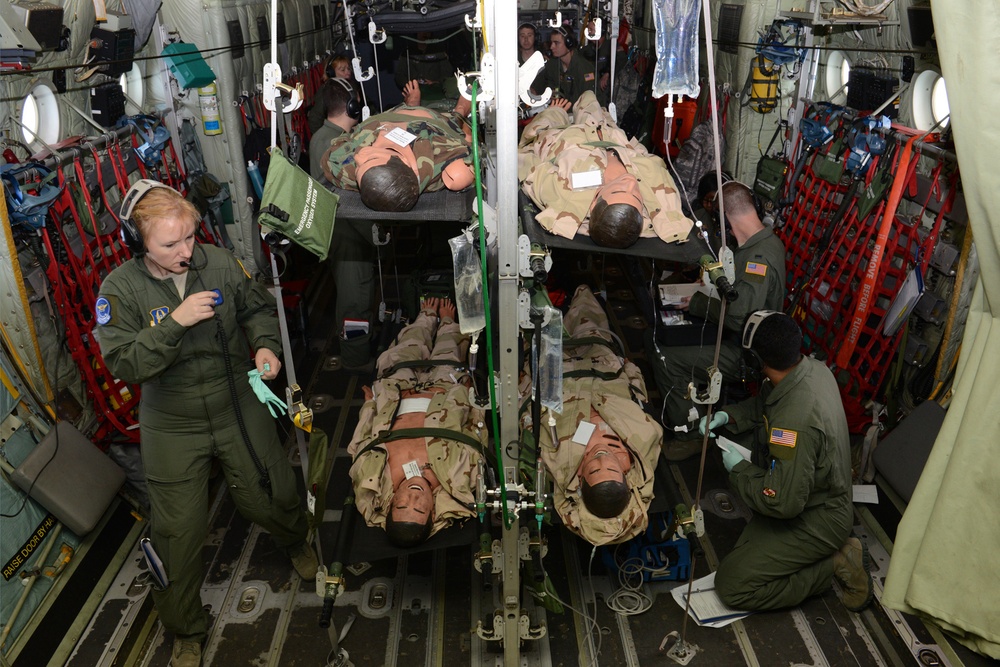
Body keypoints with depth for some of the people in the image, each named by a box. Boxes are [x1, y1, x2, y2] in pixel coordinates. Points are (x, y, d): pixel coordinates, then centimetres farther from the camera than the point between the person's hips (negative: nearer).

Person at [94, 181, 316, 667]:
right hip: (172, 428, -1)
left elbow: (258, 308, 6)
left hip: (239, 410, 2)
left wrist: (265, 345, -13)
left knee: (271, 498, 16)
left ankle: (294, 542, 55)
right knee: (178, 534, 8)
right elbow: (122, 362, -21)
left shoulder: (220, 263, -9)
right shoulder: (120, 289, -14)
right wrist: (176, 322, -31)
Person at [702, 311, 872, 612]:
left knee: (731, 585, -8)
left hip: (817, 522, -9)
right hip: (824, 497, 9)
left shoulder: (797, 420, -37)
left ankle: (836, 564, -2)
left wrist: (738, 469, -18)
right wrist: (727, 416, -3)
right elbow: (763, 404, 12)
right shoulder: (813, 367, -9)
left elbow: (783, 503, -32)